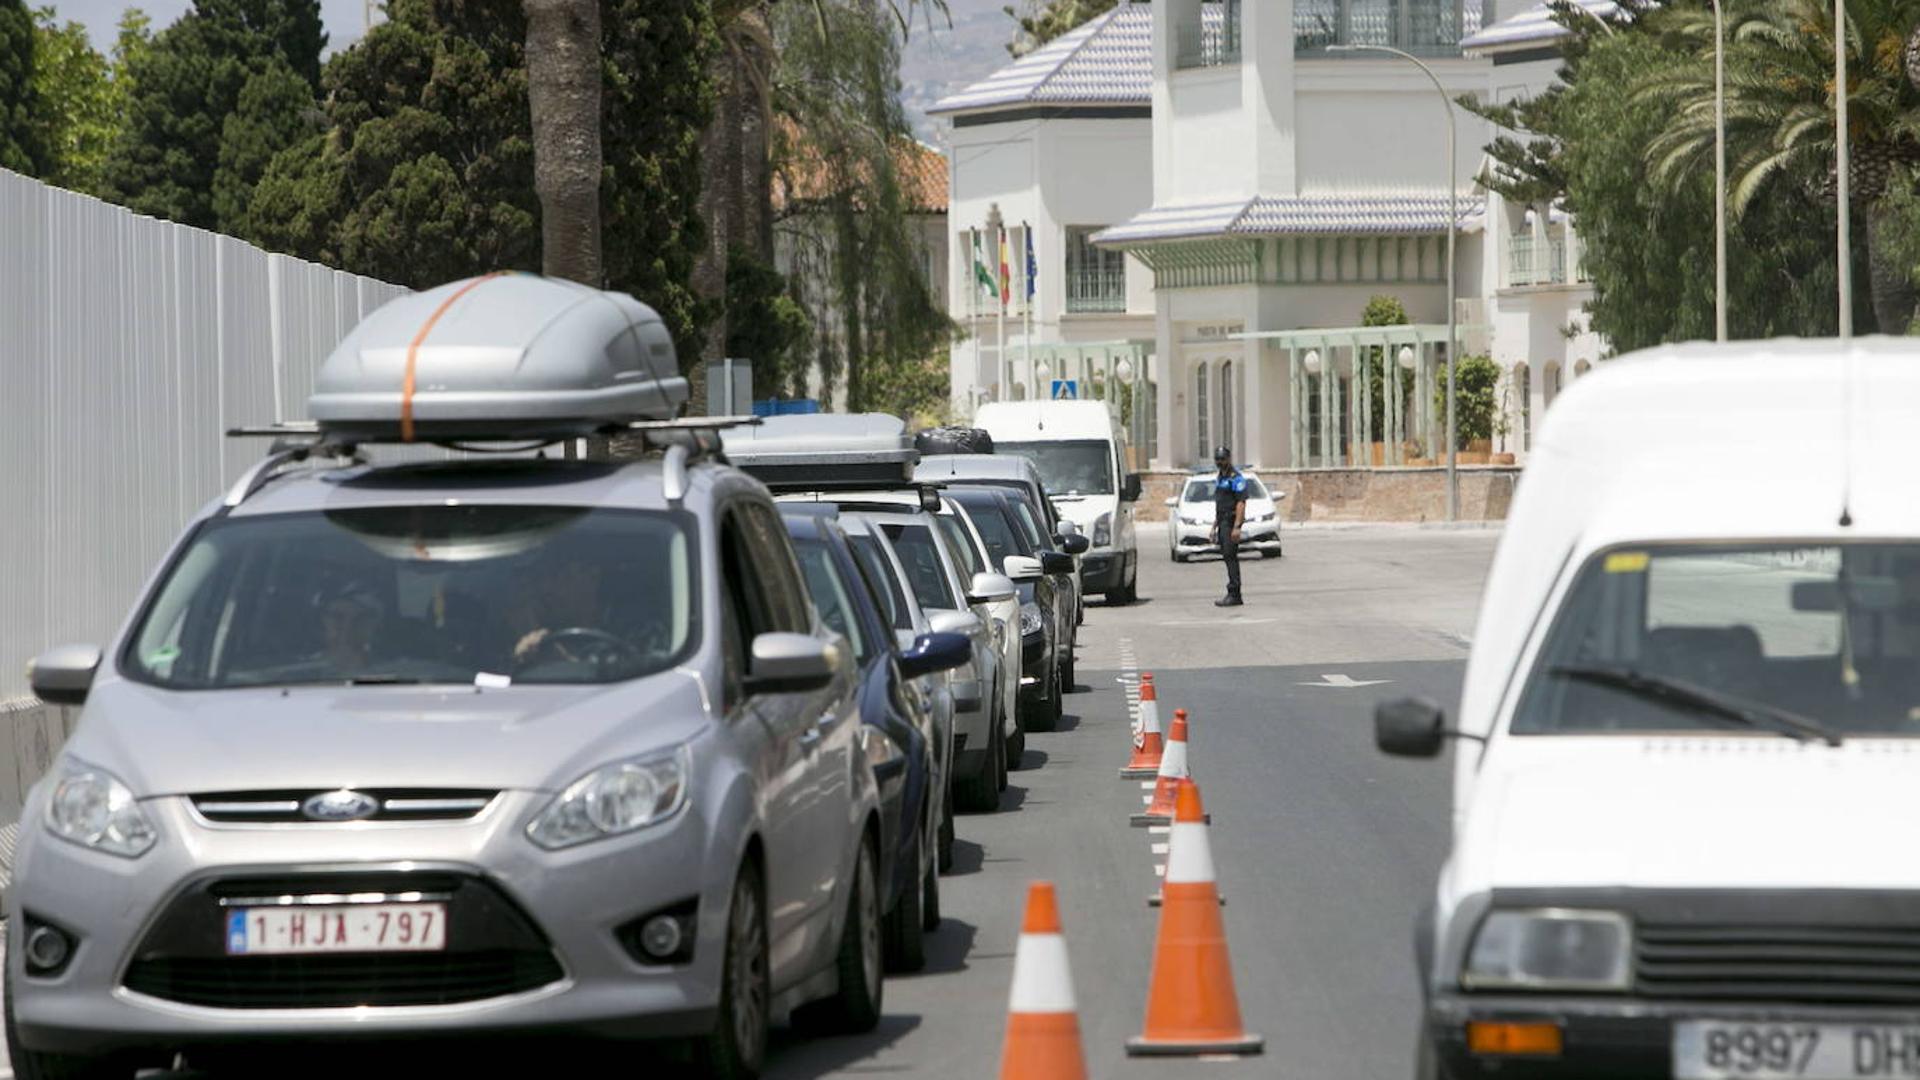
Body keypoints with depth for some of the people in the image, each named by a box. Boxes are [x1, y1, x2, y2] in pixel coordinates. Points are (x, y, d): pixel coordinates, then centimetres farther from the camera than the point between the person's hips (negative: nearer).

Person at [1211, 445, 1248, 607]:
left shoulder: (1235, 478, -10)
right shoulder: (1219, 478, 19)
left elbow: (1241, 503, -17)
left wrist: (1236, 527, -23)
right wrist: (1214, 526, 22)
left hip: (1231, 522, -9)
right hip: (1222, 523, 9)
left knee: (1230, 557, -13)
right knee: (1228, 557, 9)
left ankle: (1234, 595, -15)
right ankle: (1234, 595, 11)